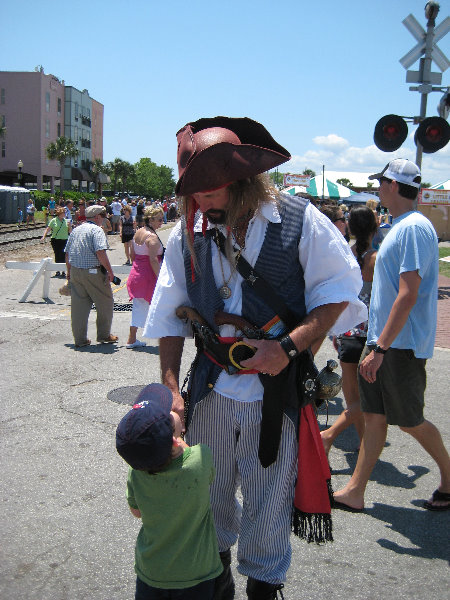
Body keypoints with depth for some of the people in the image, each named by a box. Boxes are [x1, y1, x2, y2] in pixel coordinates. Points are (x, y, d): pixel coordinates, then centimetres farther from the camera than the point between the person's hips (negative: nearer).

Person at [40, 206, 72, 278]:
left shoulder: (66, 221, 9)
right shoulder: (53, 221, 2)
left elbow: (70, 232, 13)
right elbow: (48, 229, 4)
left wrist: (69, 226, -5)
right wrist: (44, 236, -7)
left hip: (64, 240, 1)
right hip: (55, 240, -1)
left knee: (63, 255, -5)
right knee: (57, 255, 3)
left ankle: (63, 271, 3)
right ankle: (58, 270, 14)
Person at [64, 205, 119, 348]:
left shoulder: (75, 230, 15)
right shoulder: (96, 230, -9)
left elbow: (67, 253, 17)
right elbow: (100, 252, -21)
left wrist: (69, 272, 25)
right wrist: (109, 271, -14)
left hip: (75, 271, 7)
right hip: (93, 272, -7)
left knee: (79, 305, 9)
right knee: (105, 303, 9)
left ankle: (80, 339, 12)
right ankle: (104, 335, 17)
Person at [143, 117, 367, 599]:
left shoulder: (300, 222, -9)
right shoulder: (188, 233, -1)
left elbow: (338, 290, -4)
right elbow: (169, 319, 4)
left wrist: (288, 345, -17)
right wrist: (171, 390, -3)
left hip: (276, 393, -2)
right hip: (210, 391, 3)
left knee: (267, 504, 11)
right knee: (208, 494, 20)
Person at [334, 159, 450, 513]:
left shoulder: (413, 227, -17)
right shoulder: (401, 226, 14)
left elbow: (408, 295, -24)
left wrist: (380, 348, -25)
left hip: (403, 344, -9)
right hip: (384, 341, 9)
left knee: (409, 421, 5)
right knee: (375, 416, 10)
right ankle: (355, 493, 16)